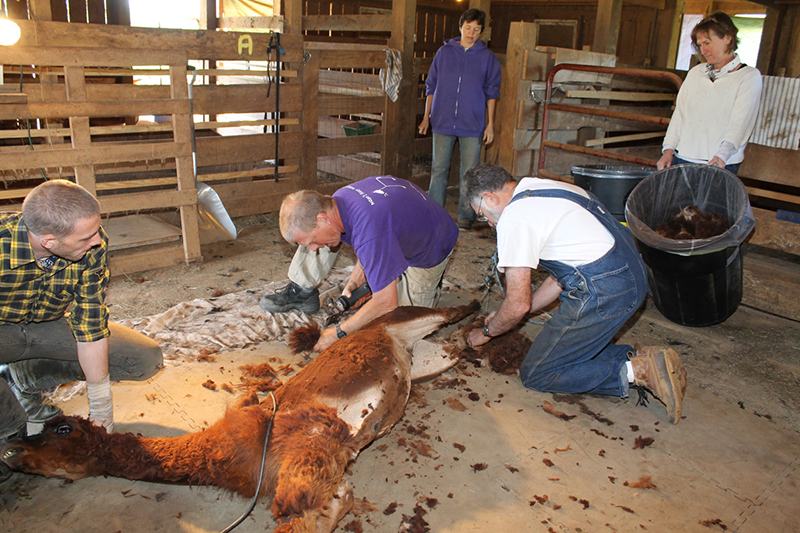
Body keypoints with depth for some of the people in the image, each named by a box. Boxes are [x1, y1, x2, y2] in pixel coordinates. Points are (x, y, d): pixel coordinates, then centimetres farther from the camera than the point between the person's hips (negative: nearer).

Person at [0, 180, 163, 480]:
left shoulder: (94, 247, -25)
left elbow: (91, 325, -18)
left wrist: (100, 408, -14)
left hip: (49, 325, 4)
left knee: (147, 359, -7)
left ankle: (24, 379, 2)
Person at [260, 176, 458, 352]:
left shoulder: (369, 233, -46)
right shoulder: (337, 200, -19)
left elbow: (386, 303, -38)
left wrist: (339, 333, -29)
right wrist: (353, 283, -11)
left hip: (430, 248, -6)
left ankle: (432, 280, 21)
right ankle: (301, 291, 0)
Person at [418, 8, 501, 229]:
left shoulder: (488, 57, 5)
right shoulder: (444, 52, 6)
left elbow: (492, 92, 6)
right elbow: (431, 86, 10)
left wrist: (490, 123, 0)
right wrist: (426, 116, 6)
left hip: (472, 125, -1)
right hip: (443, 122, 1)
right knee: (438, 169, 4)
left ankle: (466, 215, 11)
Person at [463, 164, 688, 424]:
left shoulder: (513, 217, -10)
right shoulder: (542, 189, 19)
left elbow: (518, 304, -9)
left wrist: (486, 332, 12)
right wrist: (504, 317, 25)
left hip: (603, 290, -10)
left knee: (535, 374, 1)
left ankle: (634, 372, -8)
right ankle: (641, 359, 6)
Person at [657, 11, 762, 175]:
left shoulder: (749, 76, 1)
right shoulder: (695, 72, 16)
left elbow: (740, 122, -12)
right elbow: (679, 113, 12)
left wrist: (722, 155, -26)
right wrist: (669, 148, 1)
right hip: (681, 158, 4)